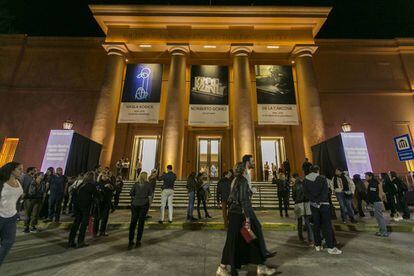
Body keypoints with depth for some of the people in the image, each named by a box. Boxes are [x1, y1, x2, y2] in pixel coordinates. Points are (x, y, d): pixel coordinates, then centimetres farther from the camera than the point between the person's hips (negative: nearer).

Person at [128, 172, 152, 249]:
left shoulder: (136, 184, 2)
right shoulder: (148, 184, -3)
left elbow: (131, 194, 0)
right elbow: (150, 196, -4)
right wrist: (149, 203, 9)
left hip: (135, 204, 2)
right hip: (144, 205, -2)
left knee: (133, 222, 9)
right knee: (141, 223, 6)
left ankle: (131, 241, 11)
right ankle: (138, 241, 13)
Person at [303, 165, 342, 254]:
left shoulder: (305, 180, 1)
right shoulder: (322, 178, -7)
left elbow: (305, 193, -5)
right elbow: (325, 192, -14)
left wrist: (314, 200, -7)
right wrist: (320, 201, -10)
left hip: (313, 205, 3)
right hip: (323, 204, -3)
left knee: (316, 225, 12)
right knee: (327, 225, 4)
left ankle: (317, 245, 20)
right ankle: (330, 247, 8)